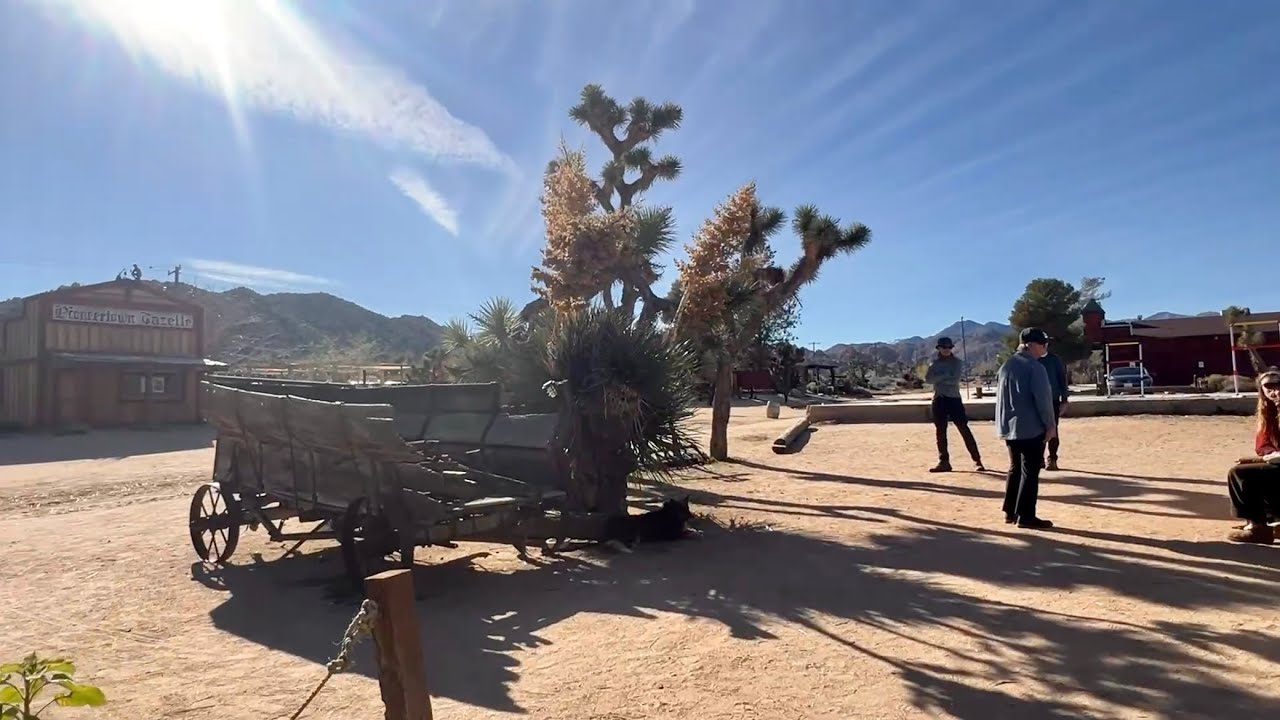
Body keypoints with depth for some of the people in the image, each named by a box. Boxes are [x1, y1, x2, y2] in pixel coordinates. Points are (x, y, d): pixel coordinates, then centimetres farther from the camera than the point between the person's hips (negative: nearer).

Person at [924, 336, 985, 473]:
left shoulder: (957, 363, 2)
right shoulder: (935, 364, 8)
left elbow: (955, 379, -14)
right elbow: (928, 379, -8)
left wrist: (939, 379, -10)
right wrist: (945, 375, -15)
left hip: (954, 398, -3)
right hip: (939, 400, 3)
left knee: (964, 429, -6)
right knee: (941, 431, 5)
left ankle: (977, 460, -1)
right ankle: (944, 462, 11)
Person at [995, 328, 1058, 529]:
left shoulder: (1006, 366, 10)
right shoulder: (1035, 367, -15)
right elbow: (1042, 399, -17)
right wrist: (1050, 424, -7)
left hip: (1009, 427, 8)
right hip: (1032, 428, -8)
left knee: (1015, 469, 16)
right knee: (1030, 472, -2)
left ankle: (1010, 512, 20)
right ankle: (1026, 516, 1)